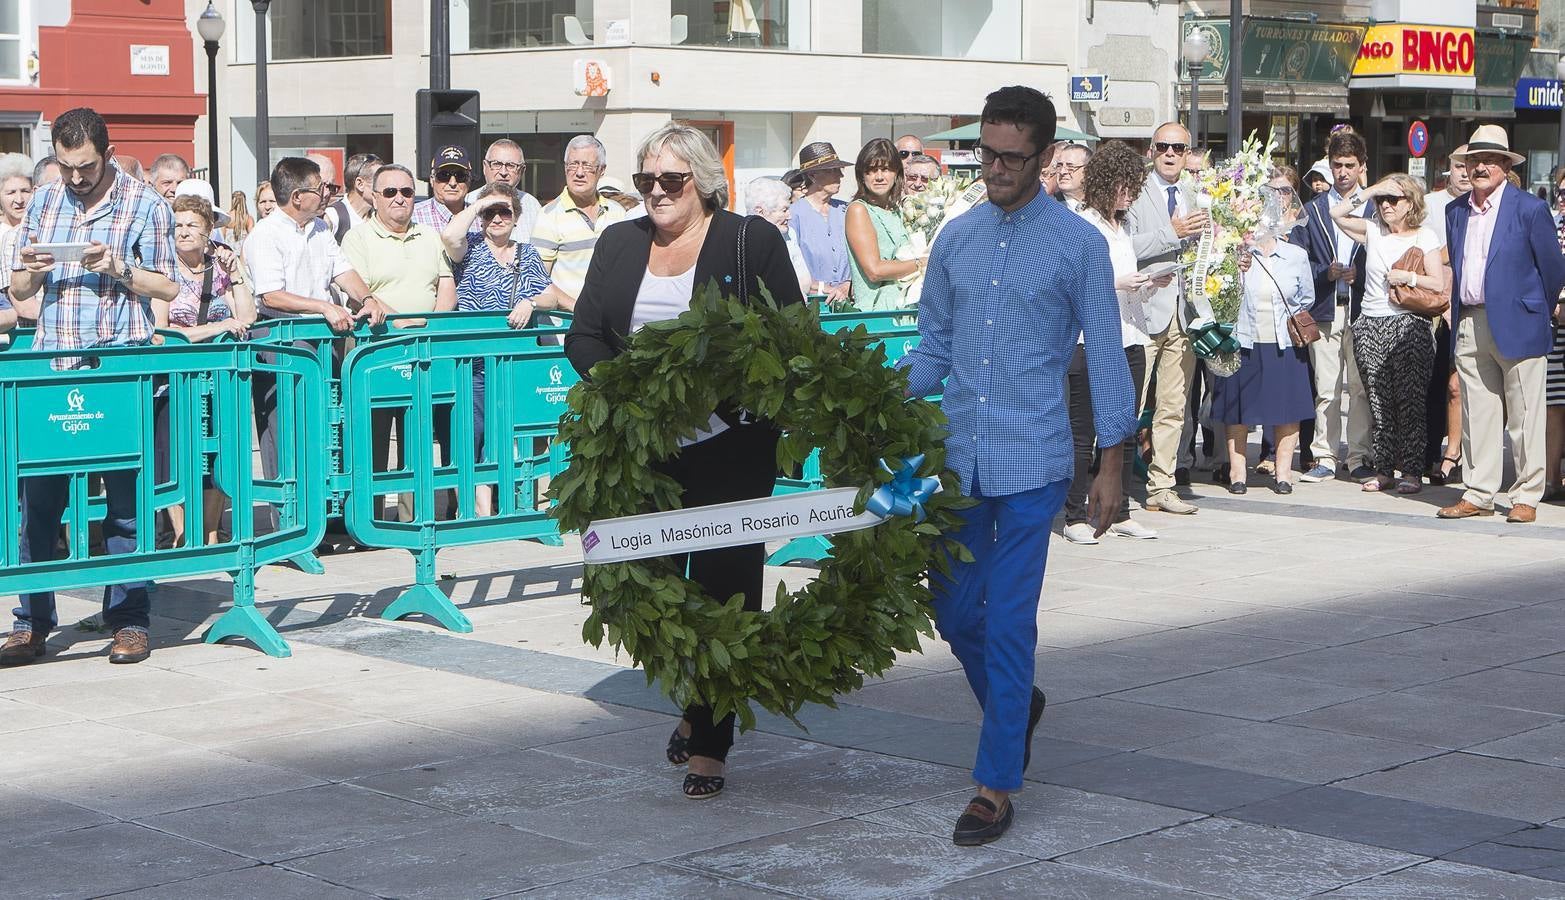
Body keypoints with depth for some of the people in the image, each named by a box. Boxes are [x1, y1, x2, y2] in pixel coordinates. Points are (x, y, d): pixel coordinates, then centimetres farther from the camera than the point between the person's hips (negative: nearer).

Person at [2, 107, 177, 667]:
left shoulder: (144, 205, 1)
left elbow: (167, 288, 2)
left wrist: (118, 268, -14)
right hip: (51, 368, 4)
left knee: (125, 500, 1)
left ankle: (129, 622, 8)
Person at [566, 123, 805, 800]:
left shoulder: (753, 243, 0)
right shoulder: (619, 244, 12)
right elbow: (583, 337, 11)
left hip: (729, 449, -4)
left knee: (722, 587, -3)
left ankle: (709, 744, 5)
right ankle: (695, 705, 33)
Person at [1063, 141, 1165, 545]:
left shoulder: (1124, 226, 19)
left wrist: (1153, 283, 6)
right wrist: (1115, 283, -17)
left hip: (1128, 341, 7)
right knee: (1083, 434, -3)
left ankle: (1119, 514, 14)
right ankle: (1075, 517, 1)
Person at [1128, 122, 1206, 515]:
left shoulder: (1192, 200, 18)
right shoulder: (1135, 193, -3)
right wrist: (1173, 233, -20)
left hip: (1184, 315, 6)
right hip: (1144, 311, -6)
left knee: (1174, 409, 8)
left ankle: (1162, 487, 14)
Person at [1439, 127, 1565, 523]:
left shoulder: (1530, 209, -4)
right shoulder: (1455, 212, 12)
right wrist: (1458, 317, 15)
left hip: (1516, 325, -5)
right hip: (1470, 325, 5)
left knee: (1523, 416, 0)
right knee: (1477, 414, 7)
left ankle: (1526, 497, 7)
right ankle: (1478, 494, 13)